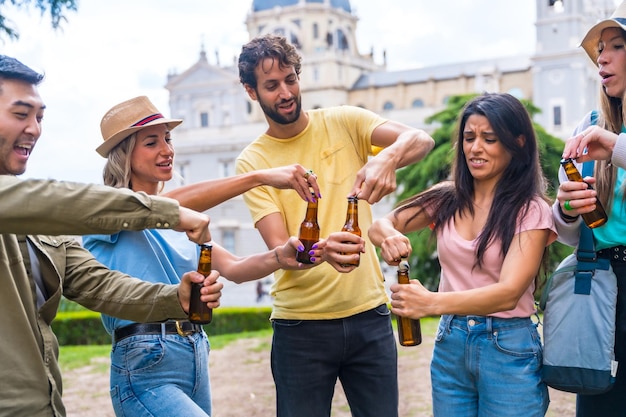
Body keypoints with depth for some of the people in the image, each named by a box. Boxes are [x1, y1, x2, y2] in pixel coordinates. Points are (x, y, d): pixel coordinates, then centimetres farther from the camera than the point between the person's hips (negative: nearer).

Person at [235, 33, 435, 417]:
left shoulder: (344, 122, 1)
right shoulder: (252, 162, -3)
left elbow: (421, 140, -14)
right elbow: (278, 249, -13)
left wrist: (387, 159, -36)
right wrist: (321, 251, -35)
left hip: (369, 315, 1)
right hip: (300, 326, -1)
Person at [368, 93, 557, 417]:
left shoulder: (531, 210, -10)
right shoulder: (447, 199, 3)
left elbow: (509, 293, -21)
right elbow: (381, 226, 5)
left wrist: (432, 302, -36)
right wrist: (389, 238, -21)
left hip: (508, 349, -4)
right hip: (450, 343, 4)